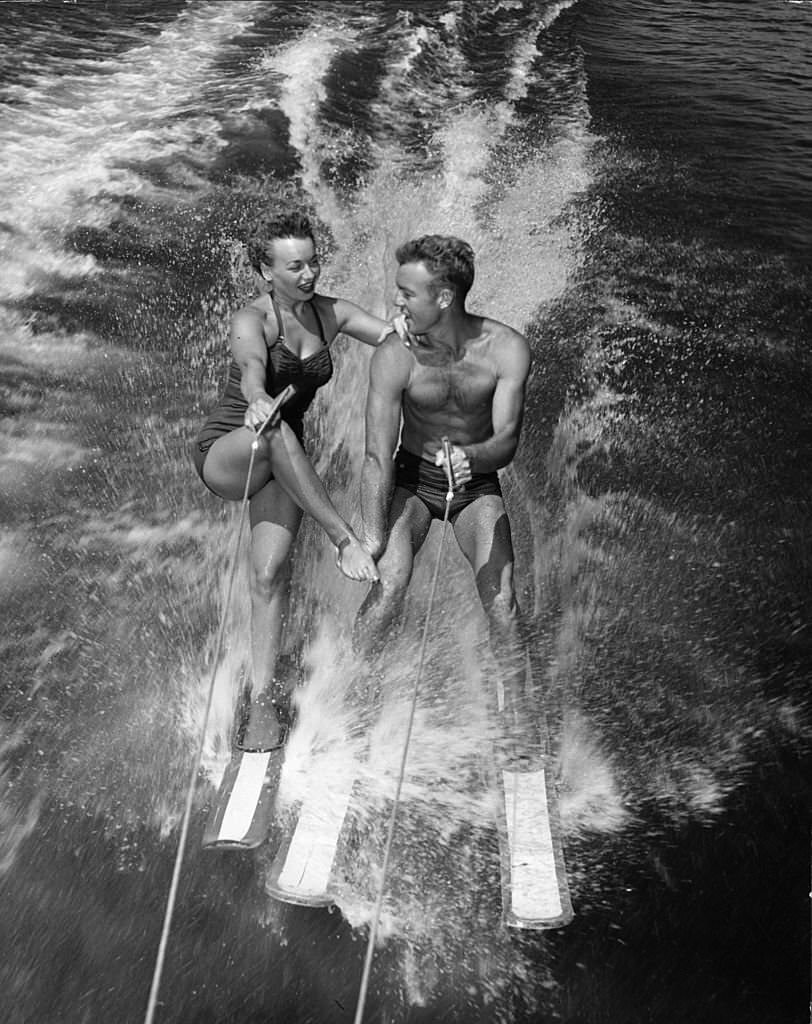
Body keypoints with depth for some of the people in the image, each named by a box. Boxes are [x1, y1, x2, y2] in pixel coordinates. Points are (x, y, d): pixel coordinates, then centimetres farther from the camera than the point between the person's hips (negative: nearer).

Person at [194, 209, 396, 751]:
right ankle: (344, 539, -34)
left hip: (282, 464, 3)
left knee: (271, 572, -15)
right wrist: (258, 401, -58)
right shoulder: (251, 320, -13)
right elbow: (251, 366, -35)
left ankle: (265, 698, -7)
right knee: (276, 430, -39)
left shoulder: (330, 313, 2)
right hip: (222, 455, -3)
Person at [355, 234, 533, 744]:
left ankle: (517, 720, 7)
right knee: (390, 586, -21)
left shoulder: (508, 349, -20)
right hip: (413, 477, 0)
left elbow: (507, 442, -23)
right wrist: (371, 537, -36)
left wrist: (470, 457, -46)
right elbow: (378, 455, -26)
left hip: (477, 482, 1)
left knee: (502, 599, -13)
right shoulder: (394, 357, -22)